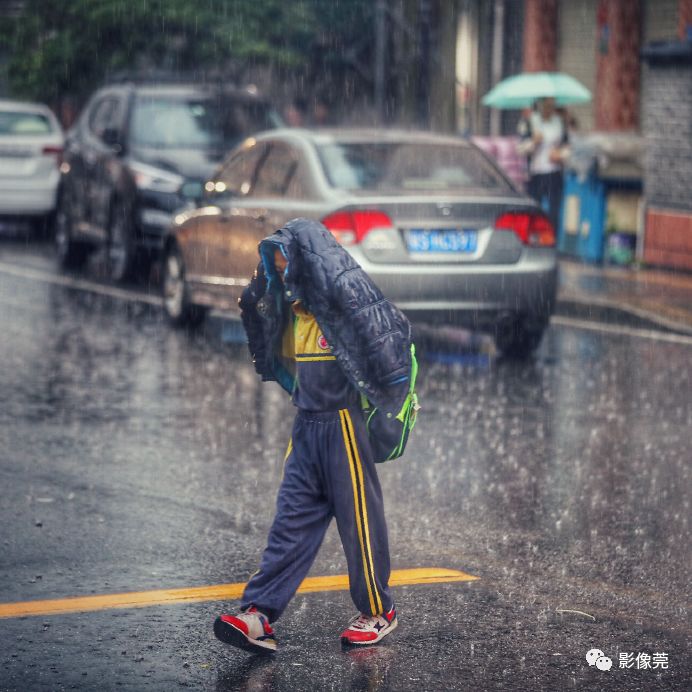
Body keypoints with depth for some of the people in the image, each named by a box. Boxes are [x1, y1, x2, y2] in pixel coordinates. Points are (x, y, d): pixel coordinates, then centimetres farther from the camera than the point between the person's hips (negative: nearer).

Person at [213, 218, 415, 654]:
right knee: (292, 522, 2)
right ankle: (260, 616, -4)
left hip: (343, 426, -7)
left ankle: (378, 612, 18)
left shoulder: (344, 304, -15)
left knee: (359, 521, 3)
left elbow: (394, 332, -22)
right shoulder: (291, 311, 9)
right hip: (306, 428, 7)